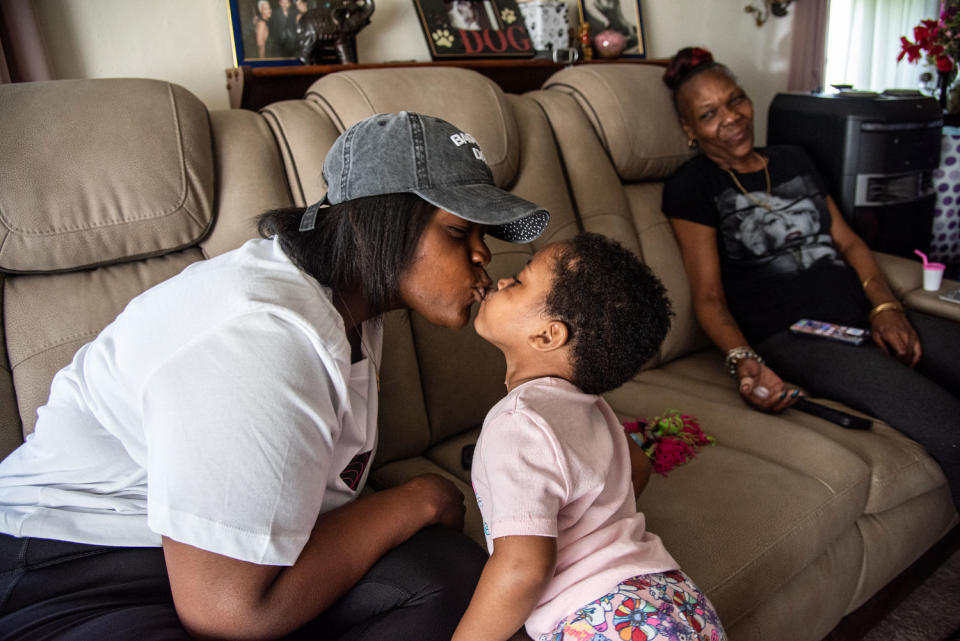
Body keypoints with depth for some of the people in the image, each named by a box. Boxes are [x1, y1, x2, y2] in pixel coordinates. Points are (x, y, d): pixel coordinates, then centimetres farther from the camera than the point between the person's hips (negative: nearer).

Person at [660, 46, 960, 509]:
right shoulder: (692, 186, 2)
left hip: (862, 316, 7)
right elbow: (708, 296, -4)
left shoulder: (792, 160, 23)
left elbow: (847, 240, 21)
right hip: (788, 334, -7)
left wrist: (885, 305, 3)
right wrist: (743, 361, -22)